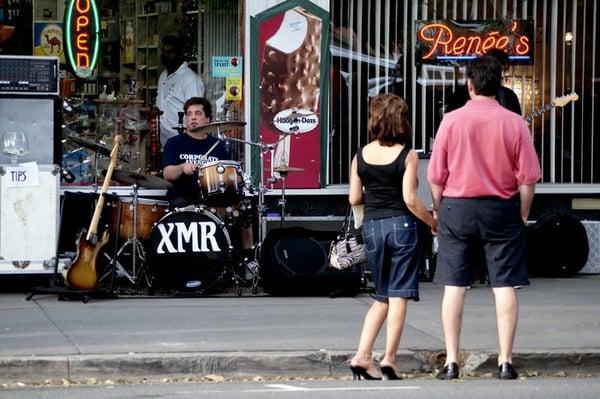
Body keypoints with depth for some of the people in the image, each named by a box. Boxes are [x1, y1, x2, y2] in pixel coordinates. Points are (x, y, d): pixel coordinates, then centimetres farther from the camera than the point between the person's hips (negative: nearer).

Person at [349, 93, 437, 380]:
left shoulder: (361, 155, 3)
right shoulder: (407, 156, -7)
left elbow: (354, 199, 5)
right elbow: (410, 199, -12)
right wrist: (432, 222, 1)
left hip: (372, 227, 4)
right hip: (400, 225, -4)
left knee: (382, 297, 15)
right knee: (398, 295, 1)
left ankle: (362, 356, 3)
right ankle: (389, 359, -2)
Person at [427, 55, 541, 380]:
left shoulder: (451, 121, -5)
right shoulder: (514, 123, -5)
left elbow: (436, 176, -2)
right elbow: (528, 178, -4)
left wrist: (438, 209, 12)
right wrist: (522, 215, 8)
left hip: (456, 208, 0)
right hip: (502, 208, 0)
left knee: (454, 286, 5)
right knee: (504, 286, 4)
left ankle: (451, 361, 5)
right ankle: (505, 361, 2)